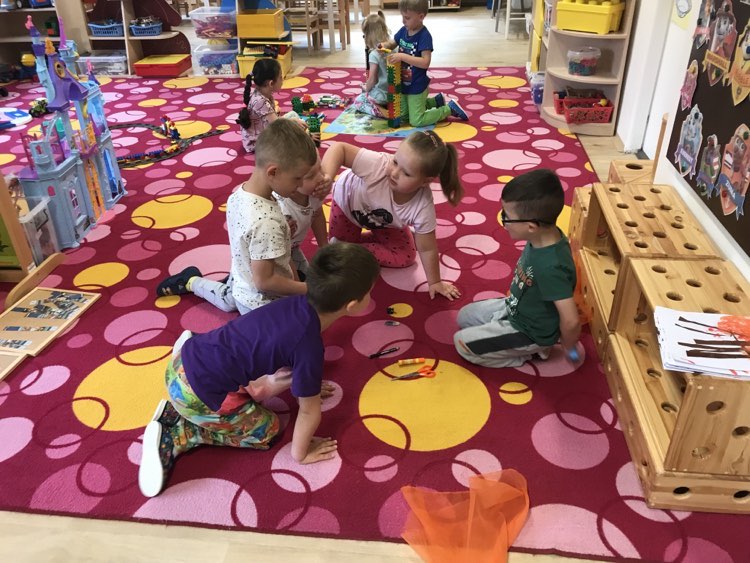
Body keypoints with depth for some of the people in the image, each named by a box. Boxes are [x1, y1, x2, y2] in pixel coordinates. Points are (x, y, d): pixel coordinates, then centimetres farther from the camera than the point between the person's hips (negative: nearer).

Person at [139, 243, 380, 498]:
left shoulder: (299, 303, -1)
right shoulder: (309, 347, -24)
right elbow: (309, 410, -11)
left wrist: (309, 384, 32)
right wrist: (300, 454, 6)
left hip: (186, 359, 8)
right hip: (196, 394, -8)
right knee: (266, 431, 11)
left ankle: (177, 412, 19)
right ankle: (173, 438, 7)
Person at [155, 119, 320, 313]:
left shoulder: (239, 193, -10)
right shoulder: (266, 222, -36)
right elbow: (264, 281, -29)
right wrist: (307, 289, -22)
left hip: (242, 286, 10)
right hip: (262, 306, -10)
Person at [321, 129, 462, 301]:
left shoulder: (423, 207, -39)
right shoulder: (378, 164, -47)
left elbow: (427, 249, -25)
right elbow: (339, 148, -44)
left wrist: (435, 282, -16)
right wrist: (326, 177, -62)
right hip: (349, 199, -2)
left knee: (406, 257, 2)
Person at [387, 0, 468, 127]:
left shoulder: (424, 36, -22)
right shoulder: (403, 31, -2)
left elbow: (425, 62, -30)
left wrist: (402, 56, -35)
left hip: (417, 87, -8)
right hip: (404, 84, 8)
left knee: (416, 121, -4)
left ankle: (450, 109, 10)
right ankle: (437, 101, 36)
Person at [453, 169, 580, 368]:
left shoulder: (551, 266, -40)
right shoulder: (545, 237, -14)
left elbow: (571, 321, -37)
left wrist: (568, 347, -18)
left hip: (530, 332, -8)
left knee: (462, 343, -3)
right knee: (464, 317, 19)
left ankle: (530, 351, 5)